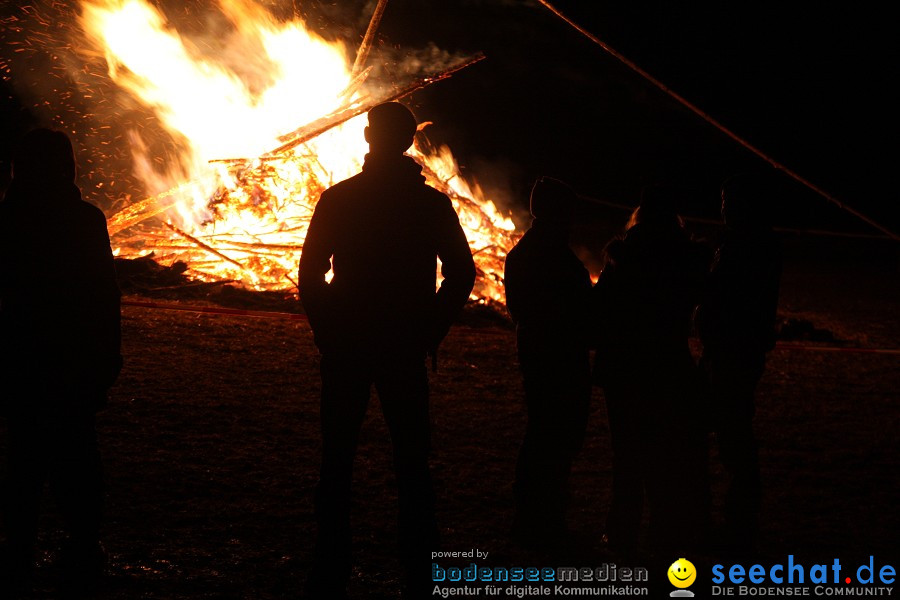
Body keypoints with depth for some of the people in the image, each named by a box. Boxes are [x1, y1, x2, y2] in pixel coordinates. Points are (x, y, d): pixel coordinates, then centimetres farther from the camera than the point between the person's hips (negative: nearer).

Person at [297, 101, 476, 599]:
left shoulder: (337, 199, -3)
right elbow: (461, 274, 1)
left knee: (336, 463, 6)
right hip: (406, 351, 1)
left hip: (345, 348, -1)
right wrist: (429, 332, 6)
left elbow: (310, 273, -4)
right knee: (411, 463, 6)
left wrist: (327, 331, 6)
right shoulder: (432, 203, 1)